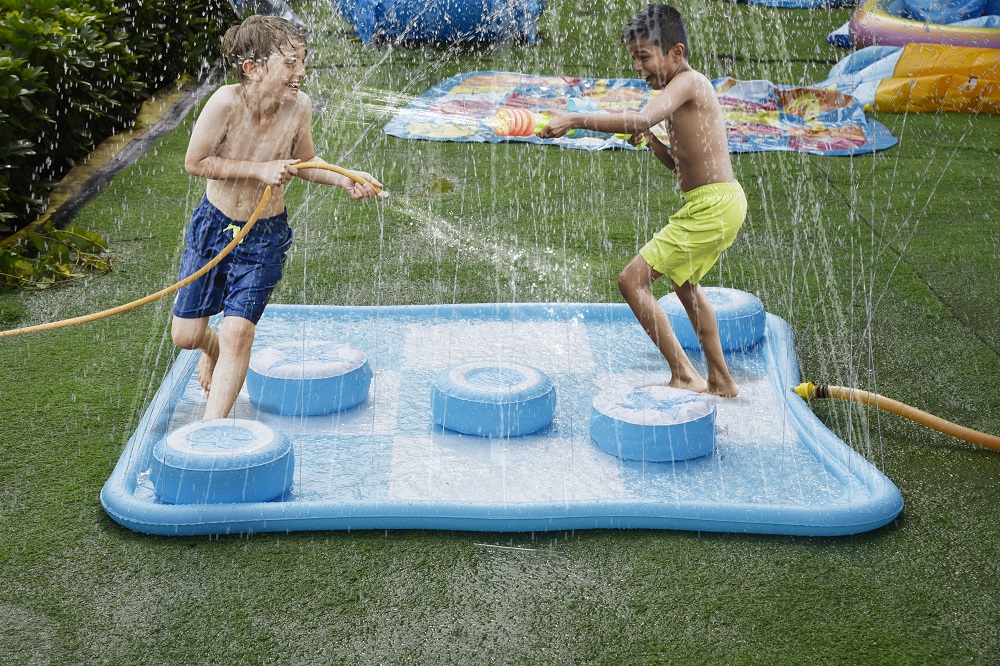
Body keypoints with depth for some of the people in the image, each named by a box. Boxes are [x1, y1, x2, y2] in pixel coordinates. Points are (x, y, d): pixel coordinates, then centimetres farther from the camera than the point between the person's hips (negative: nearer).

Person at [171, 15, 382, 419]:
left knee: (238, 331, -9)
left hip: (265, 236, 1)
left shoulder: (299, 106, -16)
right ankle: (212, 349, 45)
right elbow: (194, 162, -18)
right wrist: (260, 169, -24)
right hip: (213, 225, 0)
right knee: (185, 334, 5)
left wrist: (344, 179, -11)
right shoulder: (227, 102, -26)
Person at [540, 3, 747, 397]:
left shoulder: (687, 83, -15)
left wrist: (574, 120, -33)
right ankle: (720, 380, 42)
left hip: (713, 205, -11)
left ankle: (684, 377, -8)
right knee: (684, 282, 32)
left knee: (632, 280, -12)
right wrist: (651, 141, 5)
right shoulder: (685, 90, 16)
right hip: (718, 202, 11)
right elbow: (677, 163, 23)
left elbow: (640, 119, -33)